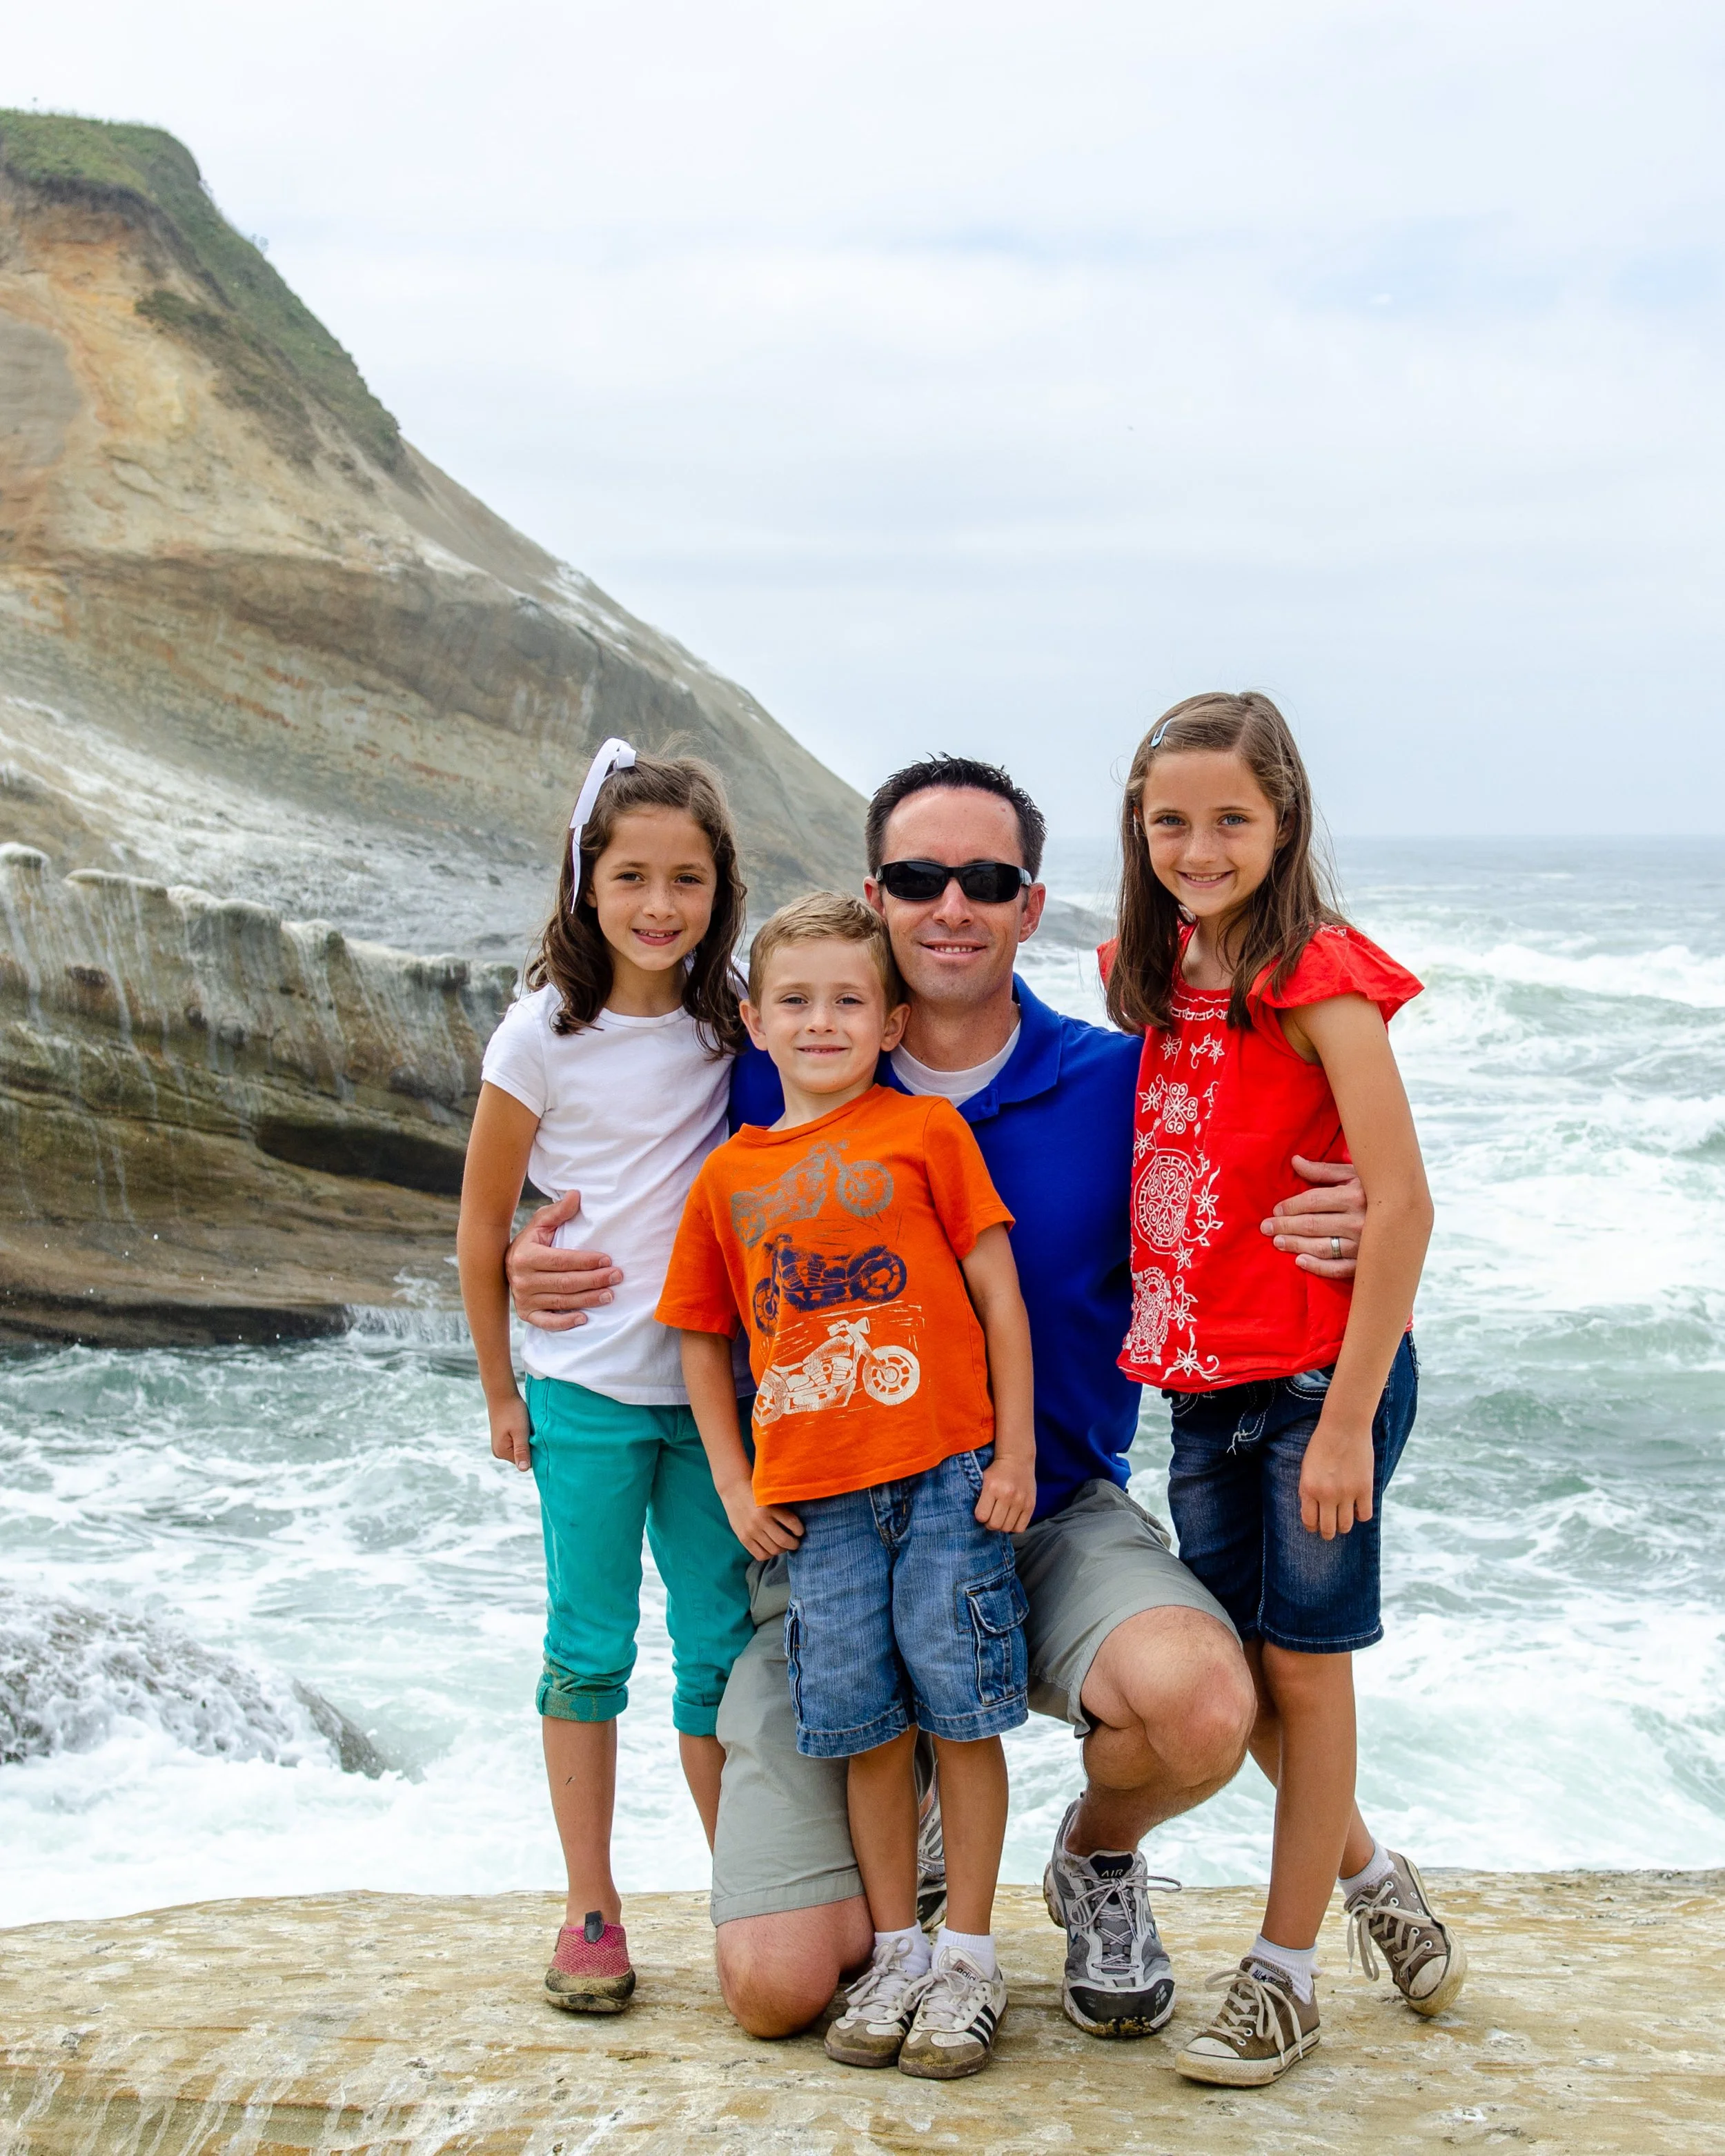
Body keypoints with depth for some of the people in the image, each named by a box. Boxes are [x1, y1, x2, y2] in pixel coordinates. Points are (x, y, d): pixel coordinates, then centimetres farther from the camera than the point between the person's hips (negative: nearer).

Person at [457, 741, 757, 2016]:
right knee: (591, 1654, 5)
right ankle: (591, 1914, 17)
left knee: (725, 1653, 8)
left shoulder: (733, 1027, 1)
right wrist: (500, 1393, 3)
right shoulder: (545, 1034, -7)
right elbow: (482, 1222, 0)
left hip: (715, 1387, 2)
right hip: (586, 1392, -2)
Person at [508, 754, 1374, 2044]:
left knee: (1200, 1698, -35)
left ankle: (1099, 1858, 5)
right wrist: (542, 1278, -12)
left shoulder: (1118, 1083, -3)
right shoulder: (778, 1081, -1)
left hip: (1060, 1518, 0)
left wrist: (1329, 1238, -21)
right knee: (776, 1985, -10)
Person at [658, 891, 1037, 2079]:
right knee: (865, 1725, 7)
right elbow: (703, 1339, 17)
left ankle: (969, 1954, 13)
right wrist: (735, 1488, 8)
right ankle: (896, 1951, 21)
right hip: (814, 1498, 3)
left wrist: (1017, 1453, -4)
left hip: (946, 1473, -3)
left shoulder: (927, 1130, 2)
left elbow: (999, 1293, 1)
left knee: (959, 1709, 0)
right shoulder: (731, 1175, 11)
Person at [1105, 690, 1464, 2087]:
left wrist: (1348, 1422, -20)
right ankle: (1373, 1878, 34)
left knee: (1303, 1661, 3)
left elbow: (1403, 1206, -19)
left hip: (1323, 1376, -7)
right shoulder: (1159, 976, 7)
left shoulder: (1320, 975, -15)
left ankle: (1286, 1973, 17)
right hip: (1203, 1379, 7)